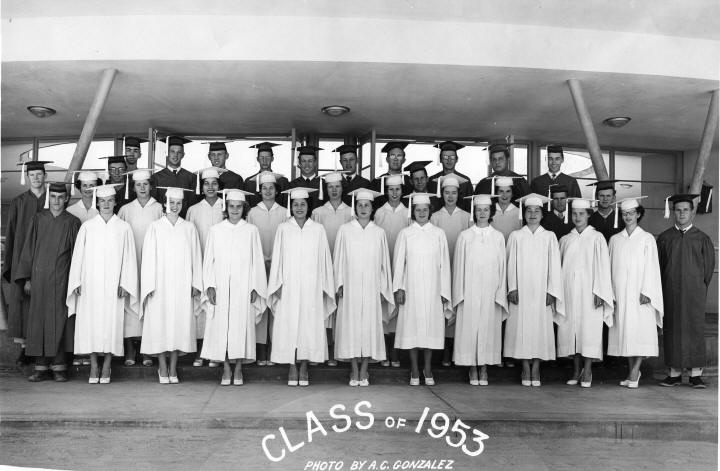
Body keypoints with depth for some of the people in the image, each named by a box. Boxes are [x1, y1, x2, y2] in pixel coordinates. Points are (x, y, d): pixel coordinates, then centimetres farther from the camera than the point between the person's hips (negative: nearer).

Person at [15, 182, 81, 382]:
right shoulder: (38, 219, 7)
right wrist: (26, 278, 3)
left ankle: (58, 367, 6)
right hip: (39, 276, 2)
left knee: (59, 320, -2)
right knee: (38, 319, 3)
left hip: (60, 278, -2)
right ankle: (41, 366, 11)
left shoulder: (72, 222, 2)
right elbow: (29, 248, 8)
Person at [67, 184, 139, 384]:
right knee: (90, 325, -1)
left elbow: (129, 258, 4)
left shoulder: (124, 228, 5)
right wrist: (78, 283, 0)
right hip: (90, 285, 1)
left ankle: (106, 367, 8)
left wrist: (124, 284, -3)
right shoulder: (87, 227, 7)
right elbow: (78, 256, 7)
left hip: (113, 287, -1)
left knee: (111, 325, -1)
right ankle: (93, 367, 8)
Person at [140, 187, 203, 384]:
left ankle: (173, 369, 12)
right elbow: (149, 258, 2)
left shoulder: (189, 228, 7)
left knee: (180, 324, 2)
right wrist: (150, 285, -5)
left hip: (182, 285, 1)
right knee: (160, 325, -1)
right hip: (160, 284, -1)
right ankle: (163, 368, 10)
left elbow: (195, 257, 7)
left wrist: (195, 284, 1)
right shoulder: (155, 227, 4)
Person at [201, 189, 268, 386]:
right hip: (221, 287, 1)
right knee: (221, 326, 1)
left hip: (243, 288, -1)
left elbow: (257, 261, 4)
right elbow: (208, 260, 7)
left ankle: (238, 369, 9)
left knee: (241, 326, -1)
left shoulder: (251, 231, 5)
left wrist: (254, 287, -2)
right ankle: (226, 369, 11)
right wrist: (210, 285, -2)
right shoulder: (216, 230, 7)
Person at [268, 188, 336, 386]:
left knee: (309, 326, 0)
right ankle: (292, 368, 10)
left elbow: (324, 259, 6)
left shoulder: (318, 230, 5)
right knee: (289, 325, 0)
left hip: (311, 286, 0)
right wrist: (278, 285, -1)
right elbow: (277, 258, 6)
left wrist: (323, 287, 2)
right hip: (289, 287, 0)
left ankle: (304, 368, 10)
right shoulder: (283, 229, 5)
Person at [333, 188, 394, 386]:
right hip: (350, 287, -1)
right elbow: (339, 259, 6)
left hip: (371, 288, 1)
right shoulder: (345, 230, 5)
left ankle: (364, 370, 9)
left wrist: (383, 289, 5)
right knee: (350, 326, -1)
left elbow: (384, 262, 10)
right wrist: (339, 285, -1)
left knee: (370, 326, 0)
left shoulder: (379, 233, 7)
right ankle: (354, 370, 9)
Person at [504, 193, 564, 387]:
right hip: (521, 292, 0)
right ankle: (526, 371, 8)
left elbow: (554, 266, 4)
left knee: (540, 329, 0)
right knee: (522, 329, -1)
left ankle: (536, 370, 8)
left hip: (541, 292, 0)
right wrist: (512, 289, -4)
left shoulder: (549, 237, 6)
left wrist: (551, 291, -4)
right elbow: (511, 264, 4)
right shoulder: (516, 236, 5)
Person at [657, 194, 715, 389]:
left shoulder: (702, 239, 4)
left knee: (695, 329, -1)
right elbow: (658, 265, 7)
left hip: (694, 292, -1)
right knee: (672, 330, 2)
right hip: (670, 292, 1)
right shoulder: (664, 238, 7)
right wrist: (662, 290, 1)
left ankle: (696, 374, 6)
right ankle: (674, 373, 9)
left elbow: (709, 266, 6)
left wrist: (700, 288, 3)